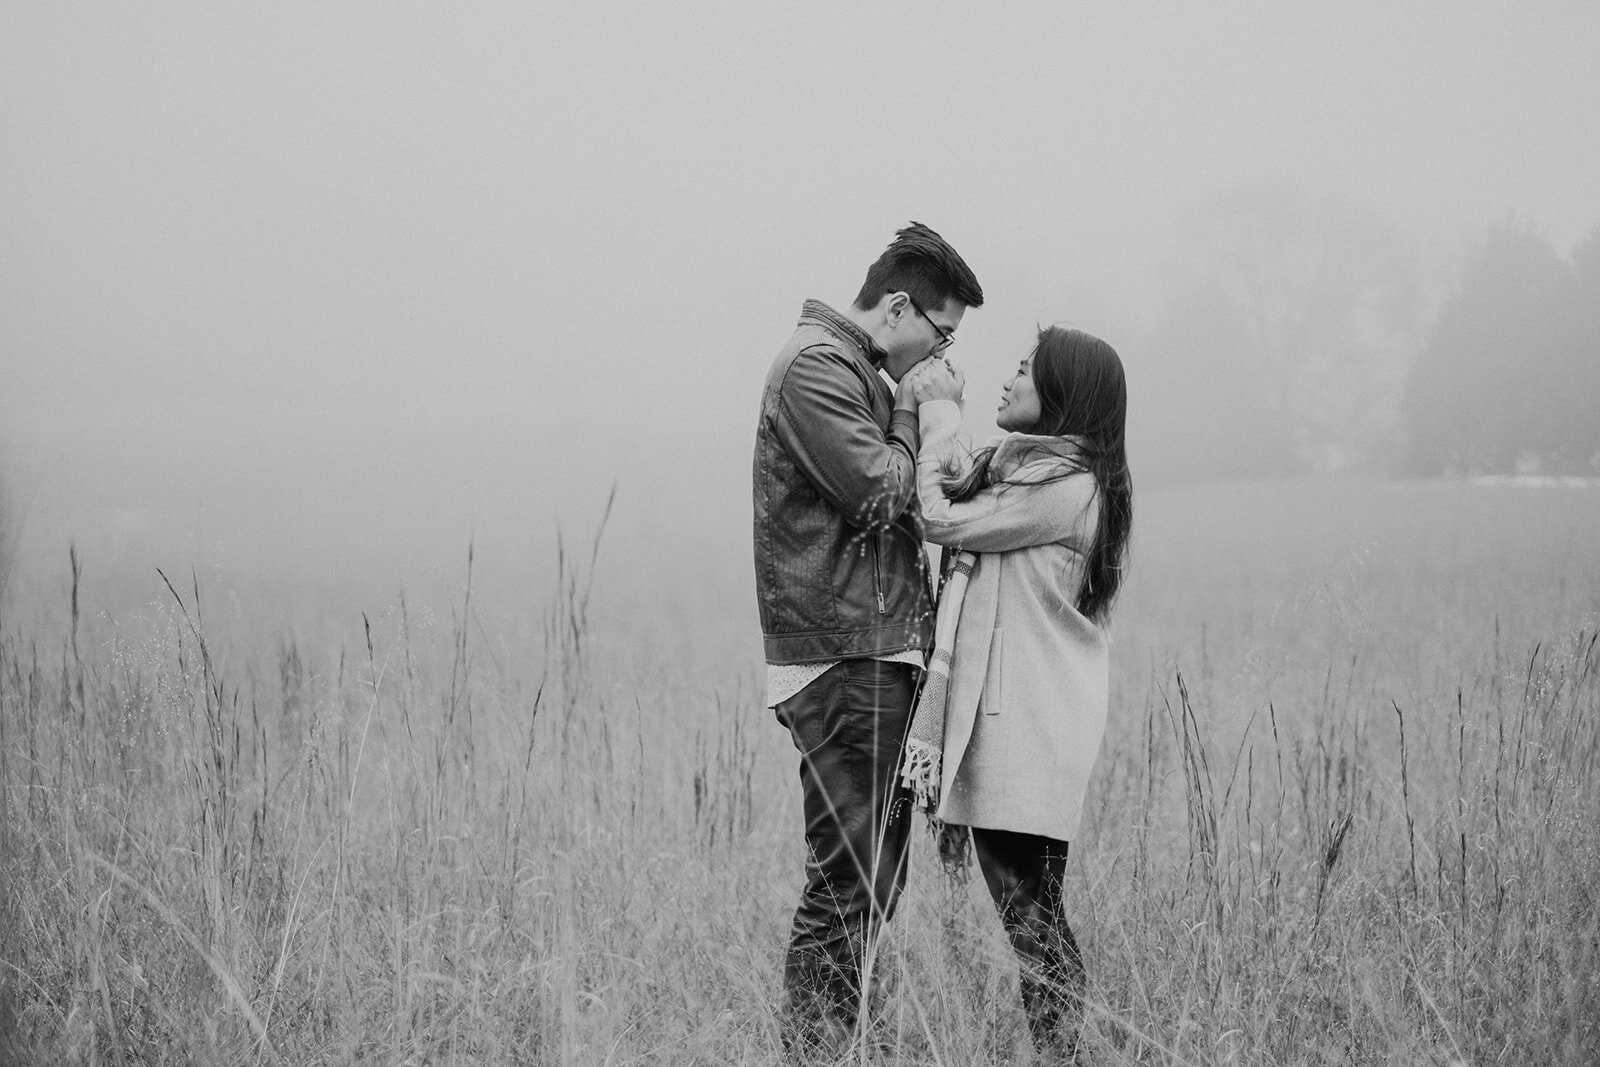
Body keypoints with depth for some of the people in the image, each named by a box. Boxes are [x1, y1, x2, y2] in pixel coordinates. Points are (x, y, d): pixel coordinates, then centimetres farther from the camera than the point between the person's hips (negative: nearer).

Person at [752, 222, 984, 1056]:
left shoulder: (862, 373, 22)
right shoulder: (817, 367, -10)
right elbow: (878, 493, -17)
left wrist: (922, 418, 9)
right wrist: (920, 417, -4)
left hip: (879, 652, 11)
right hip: (843, 653, -11)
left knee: (874, 875, 12)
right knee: (848, 879, -12)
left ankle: (822, 1047, 16)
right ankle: (812, 1046, -11)